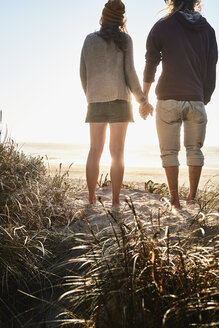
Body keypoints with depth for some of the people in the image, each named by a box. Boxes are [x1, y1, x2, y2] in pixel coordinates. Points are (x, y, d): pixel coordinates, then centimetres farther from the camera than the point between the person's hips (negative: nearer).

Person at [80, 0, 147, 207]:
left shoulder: (89, 40, 10)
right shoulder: (125, 39, 3)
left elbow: (84, 73, 9)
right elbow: (129, 72, -4)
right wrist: (141, 99, 5)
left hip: (96, 100, 2)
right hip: (119, 99, -2)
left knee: (95, 150, 4)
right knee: (117, 151, -2)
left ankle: (92, 198, 1)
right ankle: (115, 199, -3)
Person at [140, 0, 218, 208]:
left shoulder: (162, 27, 2)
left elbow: (150, 65, 2)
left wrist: (144, 98, 10)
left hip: (168, 99, -2)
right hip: (196, 99, 3)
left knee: (169, 151, 4)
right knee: (194, 149, 10)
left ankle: (174, 199, 4)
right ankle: (192, 196, 12)